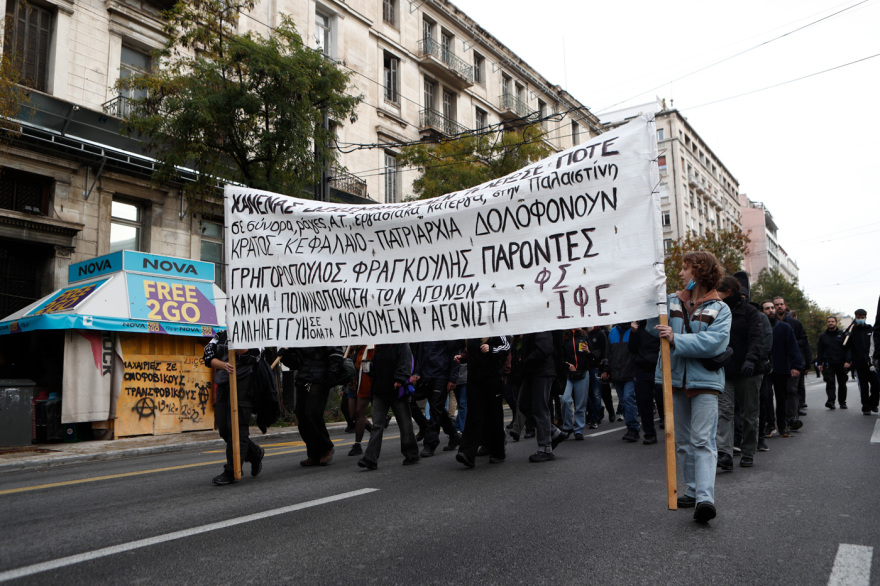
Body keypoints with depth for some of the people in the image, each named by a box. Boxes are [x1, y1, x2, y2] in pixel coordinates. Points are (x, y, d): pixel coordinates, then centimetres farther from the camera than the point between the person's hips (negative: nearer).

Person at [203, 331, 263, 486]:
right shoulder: (220, 336, 15)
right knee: (224, 429, 9)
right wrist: (224, 365, -15)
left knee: (237, 428, -9)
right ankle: (255, 454, 28)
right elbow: (209, 357, 3)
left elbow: (243, 353, -16)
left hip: (242, 385, -6)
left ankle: (232, 471, -2)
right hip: (224, 384, 6)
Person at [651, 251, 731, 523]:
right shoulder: (672, 301, 9)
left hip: (705, 381, -5)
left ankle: (705, 498, -14)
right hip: (676, 380, 5)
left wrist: (676, 339, -23)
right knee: (683, 442, 13)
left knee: (702, 440, -11)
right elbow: (652, 328, 0)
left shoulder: (720, 309, -1)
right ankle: (693, 491, 24)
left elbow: (714, 341, -17)